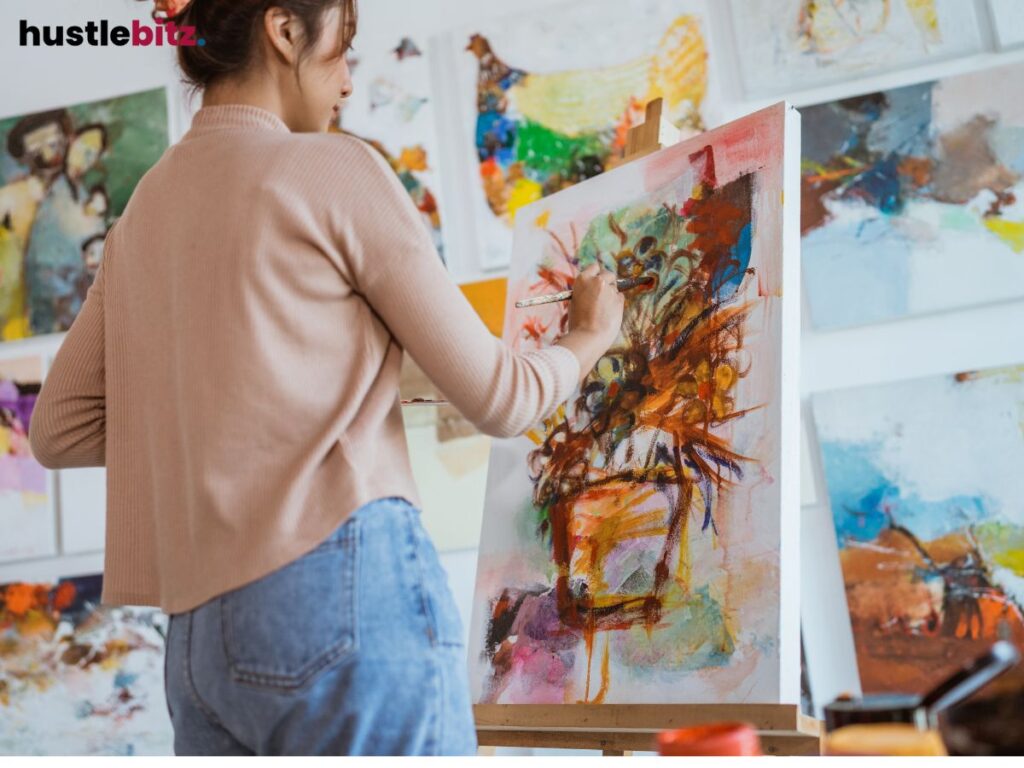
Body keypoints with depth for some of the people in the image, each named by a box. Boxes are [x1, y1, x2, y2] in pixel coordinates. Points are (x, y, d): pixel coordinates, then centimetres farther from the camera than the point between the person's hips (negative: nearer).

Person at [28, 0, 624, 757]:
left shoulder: (144, 210, 15)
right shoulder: (337, 169, -3)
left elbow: (59, 429, 17)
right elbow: (496, 396, -1)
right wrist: (590, 338, 18)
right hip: (344, 582, -7)